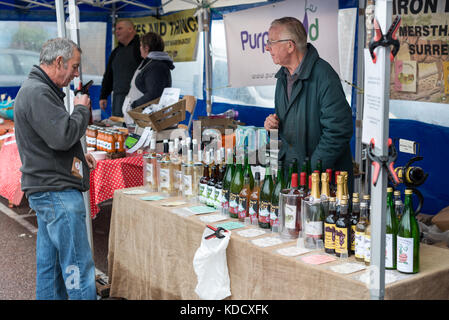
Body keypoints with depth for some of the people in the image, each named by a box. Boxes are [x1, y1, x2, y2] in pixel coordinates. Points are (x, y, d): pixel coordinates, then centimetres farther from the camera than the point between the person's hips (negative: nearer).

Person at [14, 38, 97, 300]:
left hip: (47, 191, 11)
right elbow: (63, 135, -25)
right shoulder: (37, 93, -15)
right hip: (56, 191, -11)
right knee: (78, 265, -7)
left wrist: (79, 156, 15)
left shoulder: (38, 89, 20)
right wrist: (81, 109, -8)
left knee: (50, 263, 15)